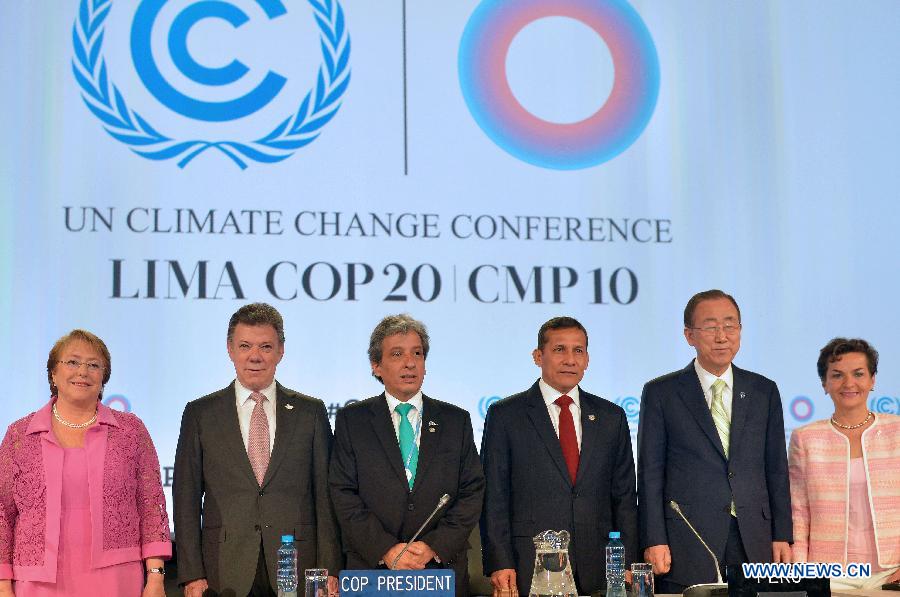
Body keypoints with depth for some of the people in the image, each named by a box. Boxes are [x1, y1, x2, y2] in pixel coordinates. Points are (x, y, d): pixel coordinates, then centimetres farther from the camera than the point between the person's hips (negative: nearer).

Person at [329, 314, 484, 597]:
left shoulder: (457, 420, 7)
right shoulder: (351, 420, 3)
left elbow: (472, 492, 1)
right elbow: (344, 495, -3)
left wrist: (434, 546, -11)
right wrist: (386, 549, -15)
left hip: (444, 569, 1)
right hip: (371, 569, -1)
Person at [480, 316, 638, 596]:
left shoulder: (611, 417, 11)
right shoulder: (505, 415, 2)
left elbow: (624, 499, 11)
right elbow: (494, 498, -1)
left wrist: (627, 567, 3)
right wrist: (500, 565, -10)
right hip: (530, 572, -3)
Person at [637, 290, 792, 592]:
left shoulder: (764, 391, 11)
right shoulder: (661, 393, 3)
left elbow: (776, 469, 12)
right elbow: (650, 473, 0)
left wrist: (782, 536, 6)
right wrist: (654, 541, -8)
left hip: (755, 545, 3)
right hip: (686, 545, -2)